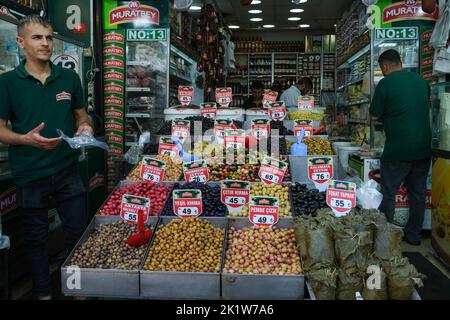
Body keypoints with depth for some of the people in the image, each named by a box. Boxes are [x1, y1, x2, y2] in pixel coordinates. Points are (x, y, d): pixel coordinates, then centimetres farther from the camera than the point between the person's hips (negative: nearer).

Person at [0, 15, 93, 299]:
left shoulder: (69, 78, 4)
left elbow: (82, 115, 14)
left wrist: (85, 126, -9)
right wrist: (26, 139, -23)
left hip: (68, 171, 2)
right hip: (30, 176, -2)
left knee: (78, 233, 9)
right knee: (36, 239, 13)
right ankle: (43, 292, 32)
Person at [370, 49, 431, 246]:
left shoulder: (385, 83, -9)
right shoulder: (421, 80, 9)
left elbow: (375, 116, -6)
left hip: (398, 150, -6)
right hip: (423, 148, 6)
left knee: (388, 194, 4)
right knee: (418, 193, 14)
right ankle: (413, 235, 24)